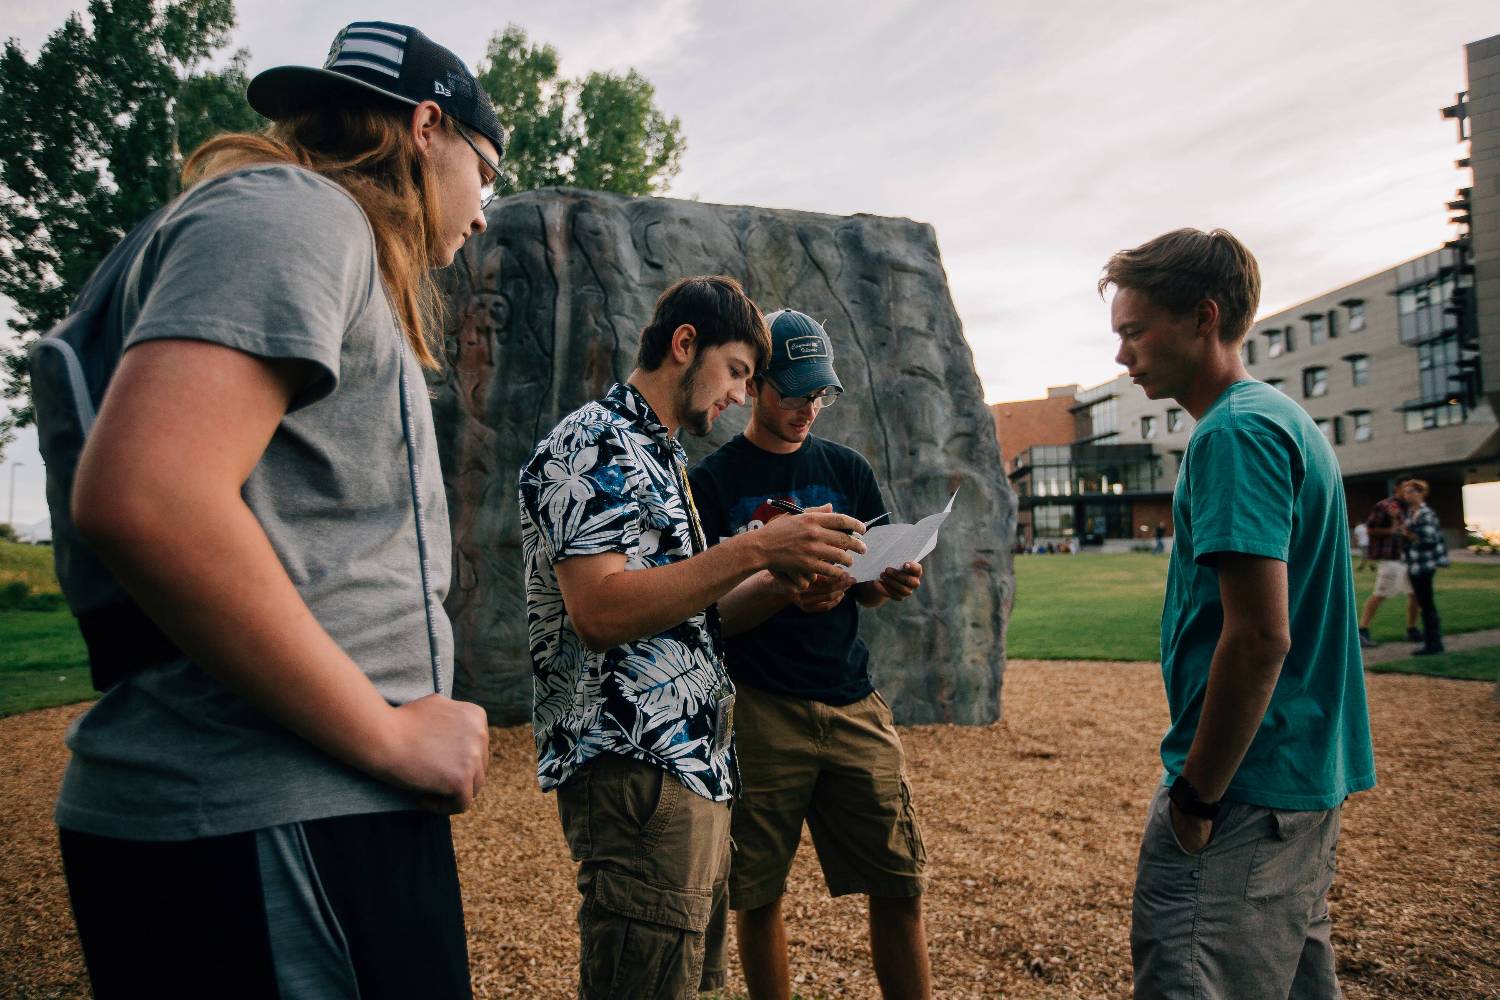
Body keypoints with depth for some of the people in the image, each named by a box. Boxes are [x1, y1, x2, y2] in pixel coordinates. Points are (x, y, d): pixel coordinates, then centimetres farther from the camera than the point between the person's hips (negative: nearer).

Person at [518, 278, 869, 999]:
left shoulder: (660, 458, 21)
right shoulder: (591, 446, -10)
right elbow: (599, 611, -22)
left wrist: (782, 580, 7)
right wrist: (755, 550, -23)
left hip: (695, 768, 10)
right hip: (634, 773, -10)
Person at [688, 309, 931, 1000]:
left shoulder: (847, 470, 13)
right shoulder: (712, 482, 1)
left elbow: (869, 591, 16)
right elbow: (708, 612, -4)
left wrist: (891, 581, -8)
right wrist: (781, 590, -23)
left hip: (852, 702, 3)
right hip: (759, 709, -3)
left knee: (900, 886, 3)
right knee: (758, 895, 5)